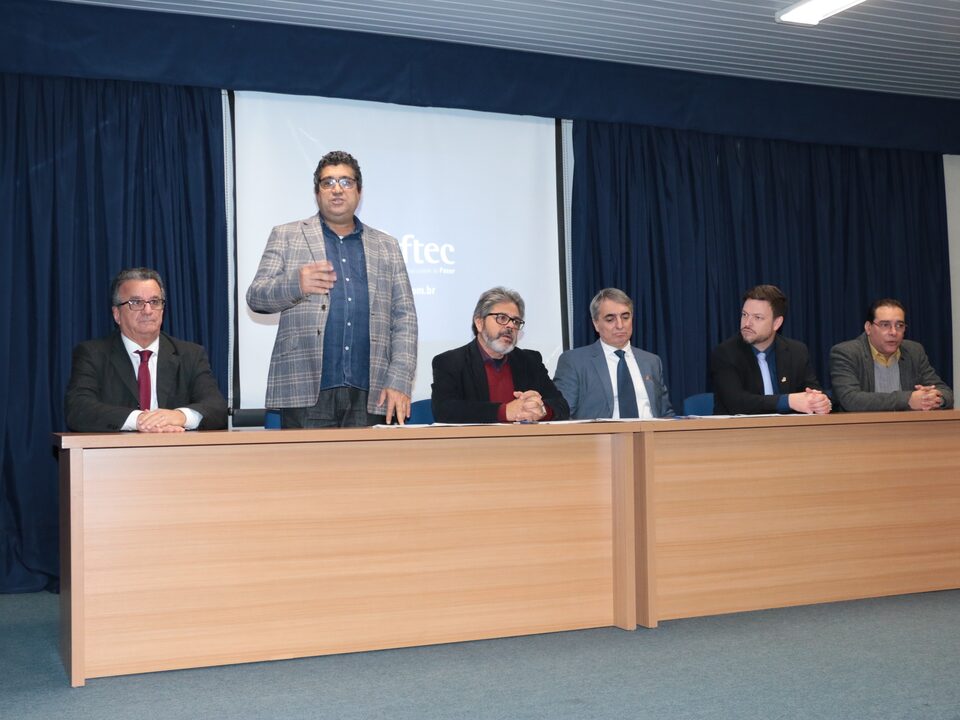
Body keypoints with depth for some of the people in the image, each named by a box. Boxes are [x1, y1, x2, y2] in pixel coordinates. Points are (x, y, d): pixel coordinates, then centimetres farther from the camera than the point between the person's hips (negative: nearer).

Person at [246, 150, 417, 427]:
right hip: (307, 393, -2)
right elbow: (255, 297, 3)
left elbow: (404, 319, 13)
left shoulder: (386, 247, 18)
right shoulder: (286, 236, 12)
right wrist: (295, 284, -20)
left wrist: (399, 383, 0)